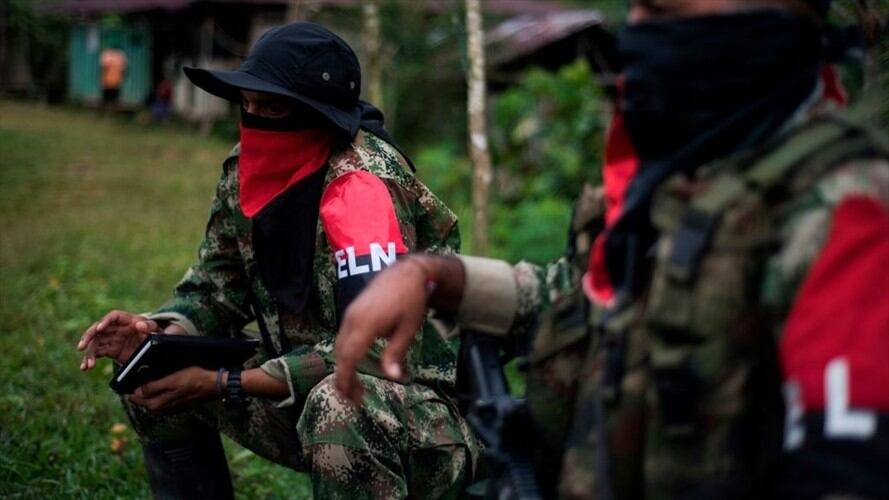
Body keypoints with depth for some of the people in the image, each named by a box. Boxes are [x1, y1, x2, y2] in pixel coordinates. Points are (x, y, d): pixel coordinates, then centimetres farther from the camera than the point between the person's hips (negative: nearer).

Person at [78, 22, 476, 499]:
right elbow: (217, 287, 9)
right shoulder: (247, 170, -1)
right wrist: (158, 334, -14)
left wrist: (223, 384, -26)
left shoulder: (362, 184, -25)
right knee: (155, 383, 5)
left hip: (424, 410, -8)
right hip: (313, 392, 8)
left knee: (340, 408, -40)